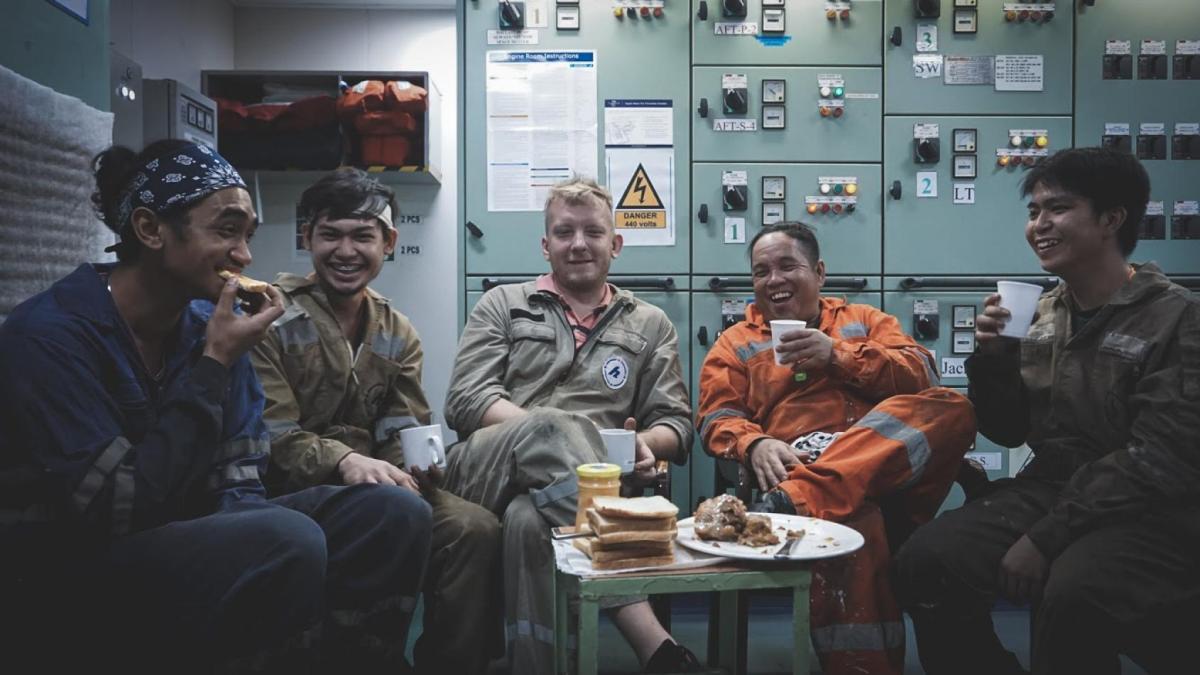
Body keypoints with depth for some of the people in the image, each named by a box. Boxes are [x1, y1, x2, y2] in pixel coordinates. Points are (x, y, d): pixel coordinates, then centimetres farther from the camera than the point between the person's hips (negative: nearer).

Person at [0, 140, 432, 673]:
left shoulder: (208, 325, 1)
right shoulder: (48, 336, -18)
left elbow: (237, 480, 4)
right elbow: (121, 512, -23)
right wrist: (214, 365, -21)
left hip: (189, 539, 7)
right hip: (81, 572, -6)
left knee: (393, 514, -10)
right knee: (286, 540, -33)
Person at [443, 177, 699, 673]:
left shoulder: (650, 325, 20)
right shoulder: (502, 305, 17)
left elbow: (676, 422, 15)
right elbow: (465, 401, 3)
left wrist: (645, 443, -11)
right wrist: (550, 432, -14)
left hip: (591, 482, 1)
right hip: (486, 469, 0)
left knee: (529, 520, -39)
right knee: (552, 426, -38)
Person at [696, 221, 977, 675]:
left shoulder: (865, 321, 26)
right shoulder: (736, 343, 21)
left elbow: (920, 375, 9)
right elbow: (716, 417, 8)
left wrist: (839, 355, -6)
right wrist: (755, 444, -16)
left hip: (893, 469, 3)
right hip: (795, 467, -3)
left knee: (951, 407, -28)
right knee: (852, 516, -38)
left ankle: (799, 500, -41)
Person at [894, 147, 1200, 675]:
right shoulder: (1041, 314, 8)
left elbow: (1158, 461, -17)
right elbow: (1007, 432, 13)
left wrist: (1046, 538, -20)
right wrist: (991, 355, -6)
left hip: (1148, 514, -5)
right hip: (1046, 490, 5)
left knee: (1074, 592, -35)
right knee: (925, 562, -17)